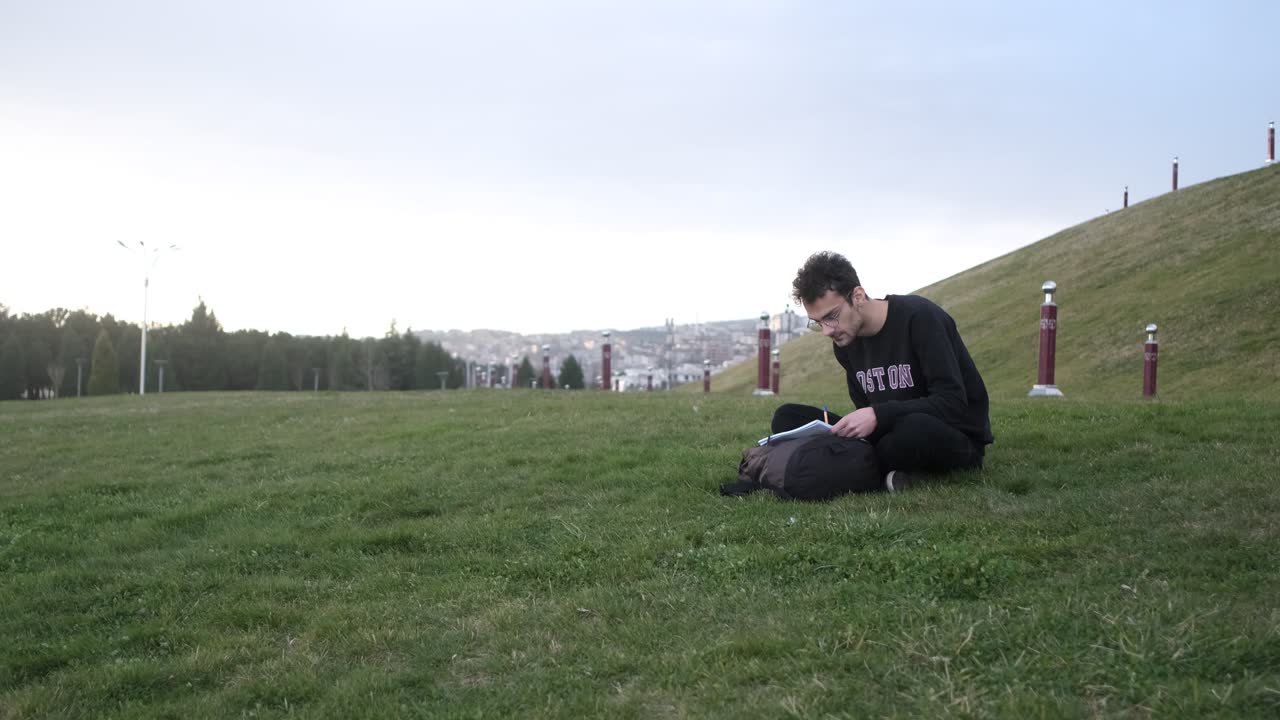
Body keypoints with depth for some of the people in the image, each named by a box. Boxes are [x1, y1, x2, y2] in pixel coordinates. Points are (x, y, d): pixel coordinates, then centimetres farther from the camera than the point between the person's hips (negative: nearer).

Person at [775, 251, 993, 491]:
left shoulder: (919, 317, -17)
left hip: (958, 438, -7)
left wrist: (878, 415, -30)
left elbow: (953, 404, -23)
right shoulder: (845, 342, 4)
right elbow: (866, 410, 10)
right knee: (787, 417, -7)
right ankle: (887, 470, -19)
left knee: (916, 430, -44)